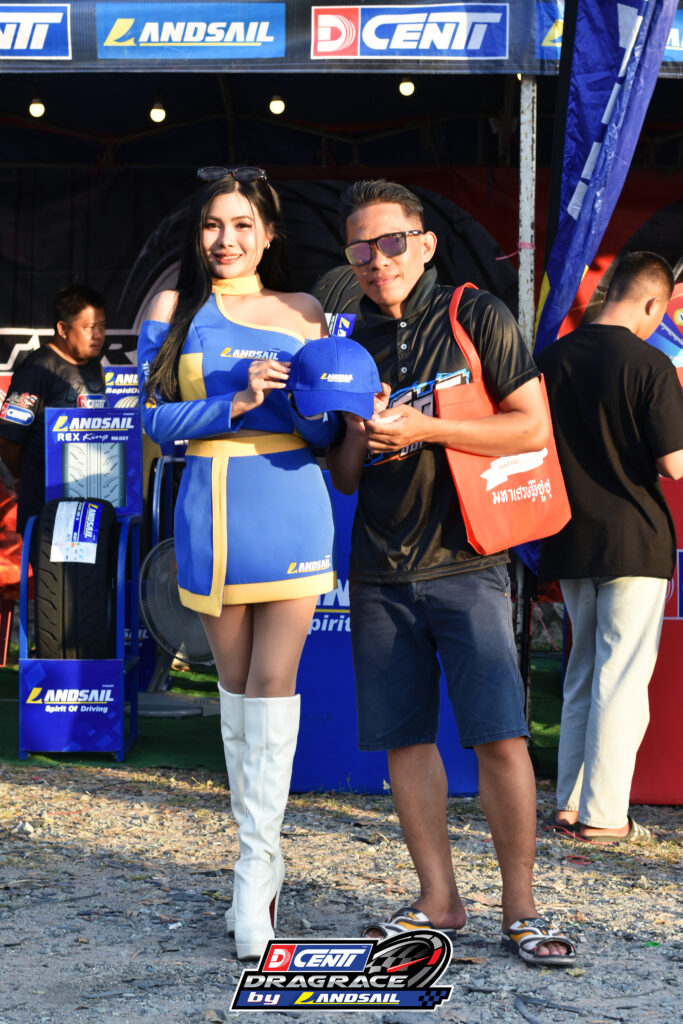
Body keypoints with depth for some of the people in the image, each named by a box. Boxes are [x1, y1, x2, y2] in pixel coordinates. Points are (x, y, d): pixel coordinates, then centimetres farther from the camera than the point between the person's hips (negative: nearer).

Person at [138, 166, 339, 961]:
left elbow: (326, 434, 6)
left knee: (273, 679, -9)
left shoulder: (304, 313, 8)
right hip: (208, 512, 1)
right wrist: (233, 404, -16)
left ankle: (257, 866, -5)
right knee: (235, 684, 9)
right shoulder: (173, 310, 9)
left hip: (289, 508, -1)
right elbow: (155, 417, -1)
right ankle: (259, 850, 22)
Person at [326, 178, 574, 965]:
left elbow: (533, 428, -6)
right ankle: (438, 900, 18)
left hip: (463, 564, -4)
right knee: (404, 738, 6)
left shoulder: (475, 317, 0)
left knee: (500, 737, -9)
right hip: (379, 572, 4)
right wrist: (360, 437, -8)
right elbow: (343, 480, 15)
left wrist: (423, 428, -14)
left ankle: (520, 910, 3)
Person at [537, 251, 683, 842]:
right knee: (623, 677, 0)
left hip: (572, 541, 6)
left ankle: (569, 802, 21)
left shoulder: (553, 358, 4)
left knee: (583, 672, 16)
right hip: (634, 539, -6)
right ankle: (603, 814, 3)